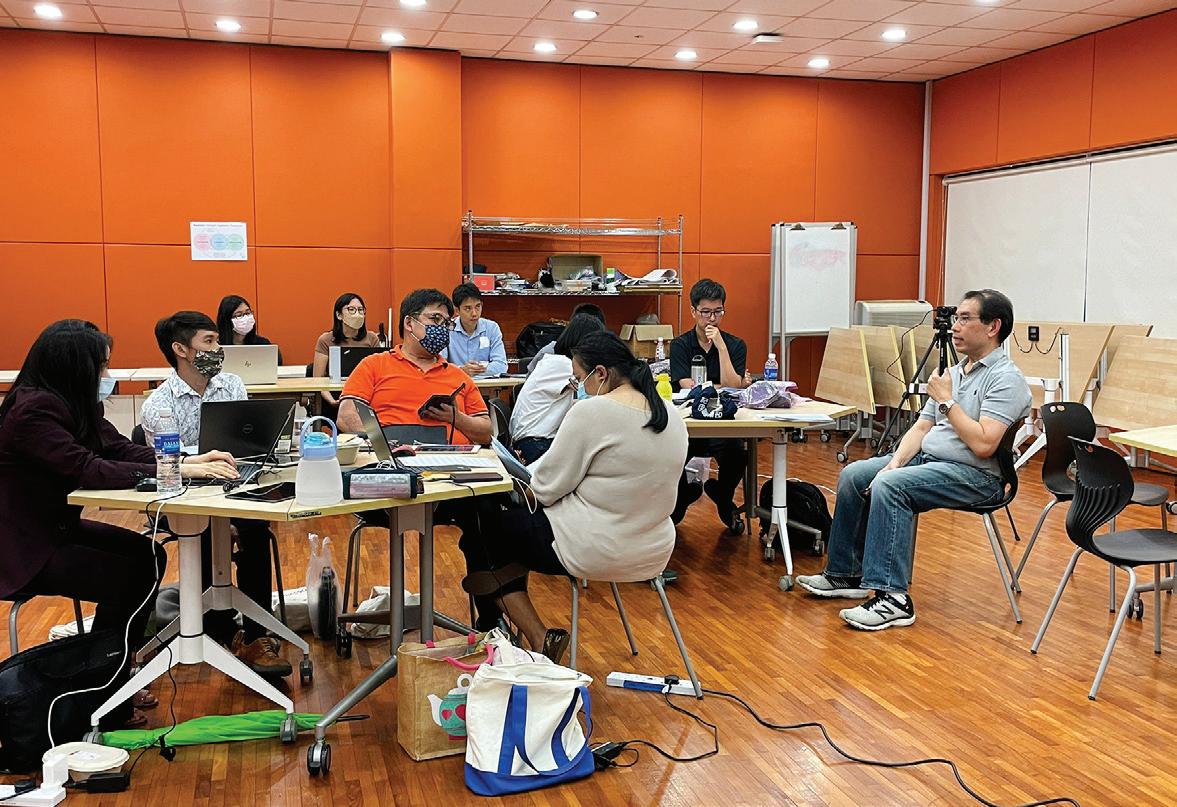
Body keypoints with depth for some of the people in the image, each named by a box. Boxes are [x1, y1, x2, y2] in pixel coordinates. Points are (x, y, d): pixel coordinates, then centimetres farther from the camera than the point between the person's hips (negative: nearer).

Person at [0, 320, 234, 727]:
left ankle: (114, 676, 13)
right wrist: (178, 471, -32)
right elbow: (88, 470, -31)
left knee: (148, 554, 0)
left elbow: (122, 449, 3)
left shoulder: (71, 404, 3)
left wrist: (190, 460, -11)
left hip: (58, 527, 9)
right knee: (127, 577, -17)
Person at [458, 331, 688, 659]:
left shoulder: (591, 412, -19)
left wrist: (532, 470, 8)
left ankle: (539, 640, 6)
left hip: (592, 553, -9)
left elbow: (546, 488, -14)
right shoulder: (670, 413, 5)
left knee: (485, 519, 10)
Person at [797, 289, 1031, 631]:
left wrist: (946, 400, -15)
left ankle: (893, 598, -29)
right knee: (852, 475, -1)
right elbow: (922, 426, 13)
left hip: (975, 475, -9)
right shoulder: (954, 372, 15)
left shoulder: (1006, 379, -14)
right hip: (927, 457, 10)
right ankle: (846, 573, 7)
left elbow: (983, 445, -25)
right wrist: (895, 463, -4)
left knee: (889, 486, -30)